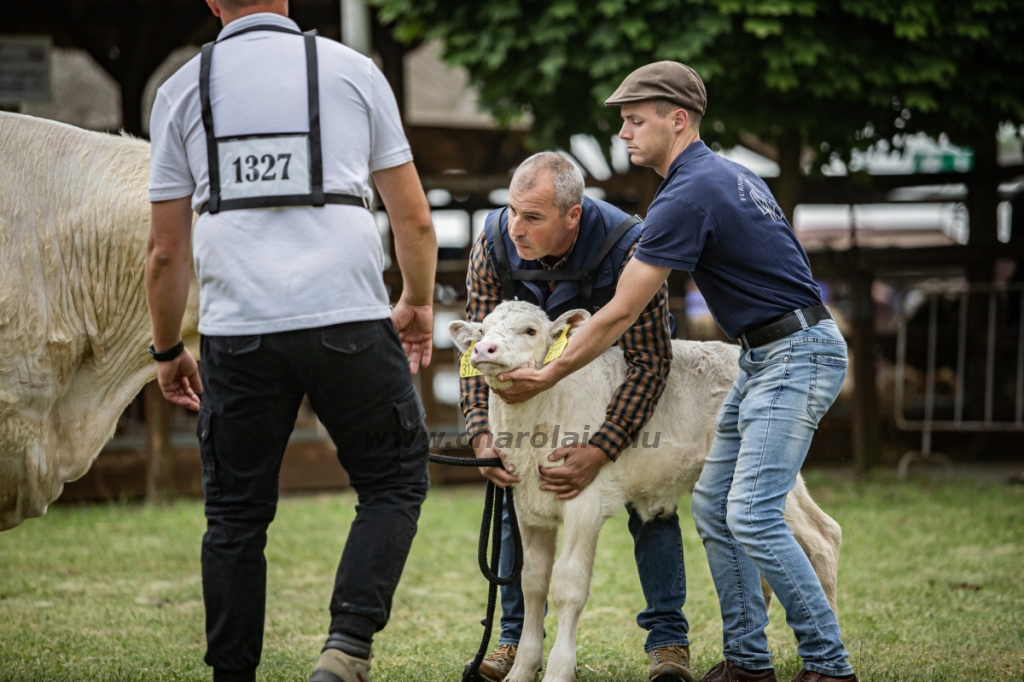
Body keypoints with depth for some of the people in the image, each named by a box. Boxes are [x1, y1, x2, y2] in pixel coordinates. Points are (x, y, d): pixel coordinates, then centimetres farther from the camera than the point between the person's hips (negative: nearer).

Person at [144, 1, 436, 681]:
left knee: (236, 515, 12)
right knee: (395, 484, 12)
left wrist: (167, 351, 22)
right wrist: (419, 303, 26)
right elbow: (415, 221, 9)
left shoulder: (182, 89, 9)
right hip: (349, 319, -1)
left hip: (237, 334, 1)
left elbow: (166, 250, 9)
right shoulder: (352, 70, 7)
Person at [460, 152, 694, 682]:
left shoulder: (626, 247, -38)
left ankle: (668, 639, -4)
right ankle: (517, 638, 7)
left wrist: (600, 452, -46)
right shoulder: (495, 245, -27)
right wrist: (482, 435, -36)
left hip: (620, 370, -3)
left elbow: (649, 363, -36)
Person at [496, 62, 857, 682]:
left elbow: (620, 315, -15)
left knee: (752, 514, -16)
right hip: (766, 357, 11)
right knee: (714, 503, 8)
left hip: (797, 353, -11)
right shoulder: (727, 174, 15)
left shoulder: (688, 195, -17)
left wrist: (546, 377, -6)